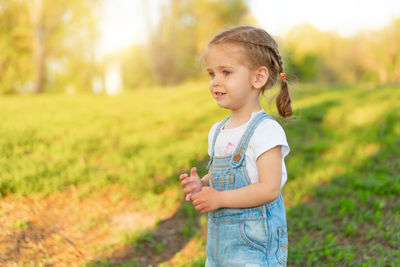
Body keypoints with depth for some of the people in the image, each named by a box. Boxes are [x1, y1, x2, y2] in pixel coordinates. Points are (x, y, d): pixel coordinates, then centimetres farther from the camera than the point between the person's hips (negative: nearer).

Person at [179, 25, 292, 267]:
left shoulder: (265, 130, -15)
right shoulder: (217, 132, 10)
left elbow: (270, 189, -21)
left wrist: (219, 198, -19)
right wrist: (200, 185, -2)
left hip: (255, 240, -7)